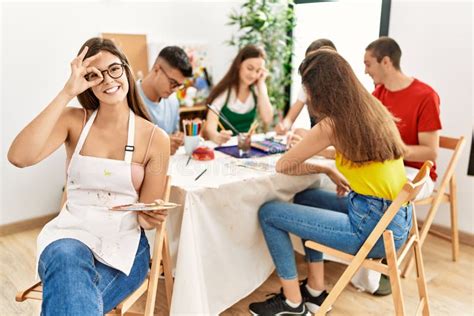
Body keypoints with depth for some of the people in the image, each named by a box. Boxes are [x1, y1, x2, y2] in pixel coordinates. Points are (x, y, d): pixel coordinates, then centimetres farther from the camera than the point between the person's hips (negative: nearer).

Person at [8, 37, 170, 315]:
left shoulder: (155, 138, -3)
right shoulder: (74, 120, 0)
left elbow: (147, 214, 3)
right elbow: (19, 157, -19)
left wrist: (149, 218, -22)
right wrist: (67, 93, -20)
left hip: (124, 242, -1)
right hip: (71, 232, 1)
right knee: (67, 262, -36)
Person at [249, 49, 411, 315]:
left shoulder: (333, 125, -16)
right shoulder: (374, 109, 5)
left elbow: (282, 166, -6)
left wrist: (326, 170, 5)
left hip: (375, 228, -8)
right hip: (397, 217, 9)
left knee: (269, 213, 1)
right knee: (304, 198, 25)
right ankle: (316, 291, 28)